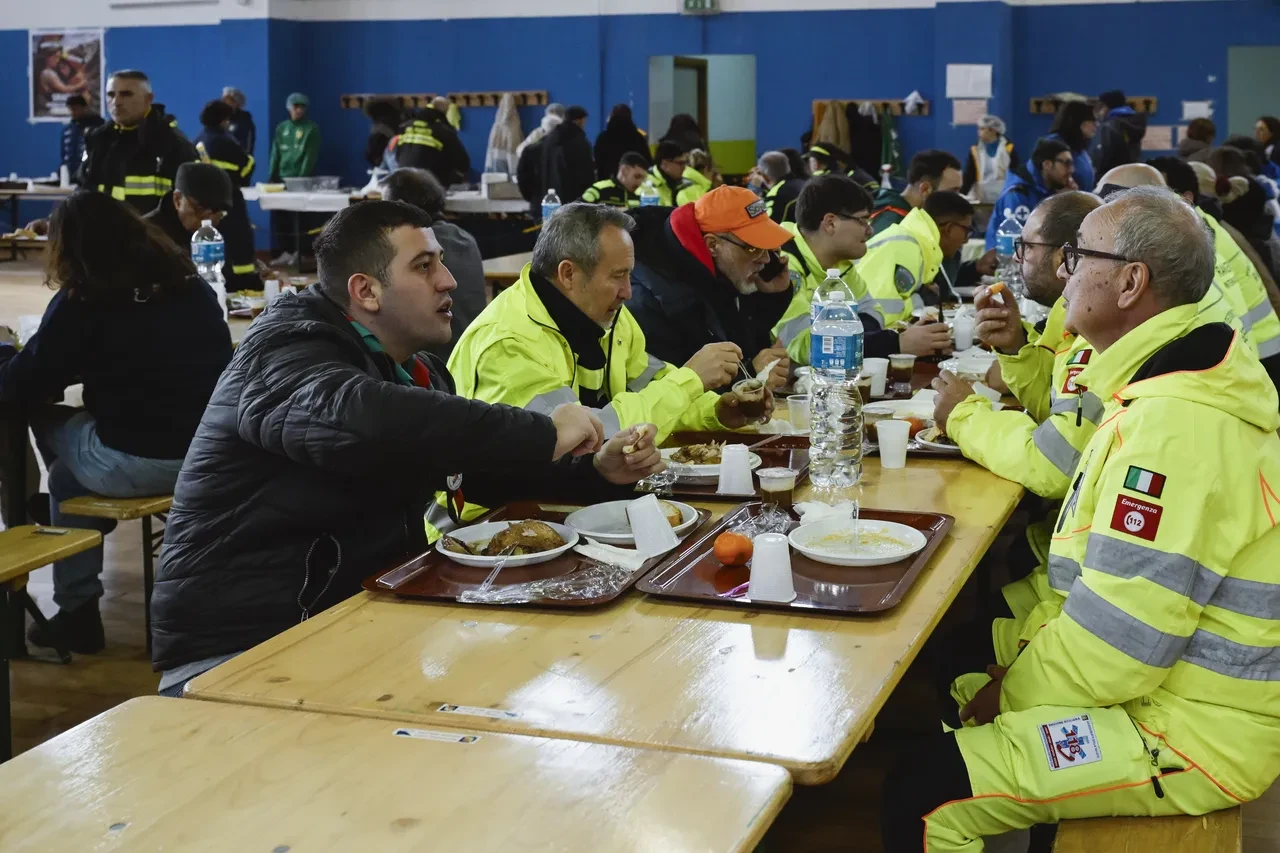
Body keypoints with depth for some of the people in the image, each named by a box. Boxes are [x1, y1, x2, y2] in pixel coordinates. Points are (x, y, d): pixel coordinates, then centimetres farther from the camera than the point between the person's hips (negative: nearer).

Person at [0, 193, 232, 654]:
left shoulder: (81, 302, -6)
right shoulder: (191, 284, 11)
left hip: (136, 464, -6)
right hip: (213, 451, 6)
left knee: (64, 477, 27)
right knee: (73, 467, 31)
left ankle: (77, 608, 30)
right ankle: (77, 612, 37)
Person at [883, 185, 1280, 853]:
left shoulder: (1175, 424, -26)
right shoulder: (1175, 383, 7)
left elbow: (1115, 639, -26)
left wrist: (1010, 694, -11)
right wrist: (1032, 651, 6)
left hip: (1189, 734, -10)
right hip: (1168, 683, 10)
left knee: (925, 797, -18)